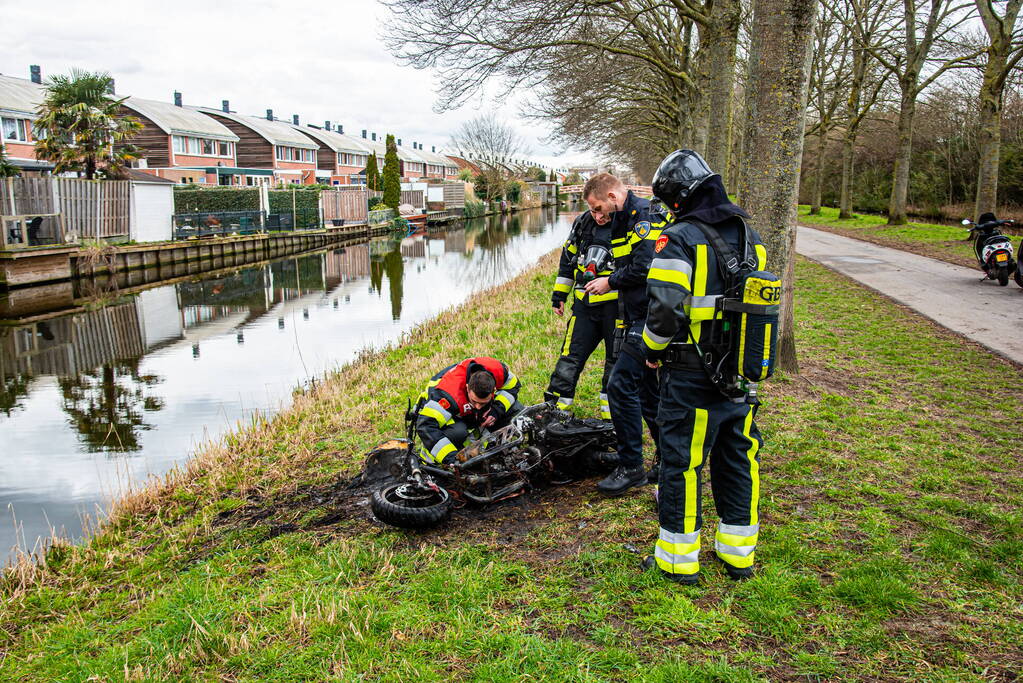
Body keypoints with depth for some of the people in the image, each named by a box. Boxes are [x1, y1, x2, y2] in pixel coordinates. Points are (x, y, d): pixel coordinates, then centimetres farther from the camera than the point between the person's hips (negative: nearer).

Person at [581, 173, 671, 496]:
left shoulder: (646, 215, -12)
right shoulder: (622, 223, 20)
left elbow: (645, 267, -21)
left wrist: (610, 281, -8)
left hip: (650, 318, -11)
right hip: (636, 318, 11)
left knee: (621, 385, -12)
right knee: (645, 389, 15)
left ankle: (631, 467, -2)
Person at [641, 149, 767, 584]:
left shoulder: (678, 239, -15)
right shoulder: (750, 238, 8)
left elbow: (664, 310, -23)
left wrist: (652, 349, -5)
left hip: (690, 378, -7)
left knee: (680, 463, 5)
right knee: (738, 459, 17)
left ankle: (679, 558, 16)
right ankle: (738, 551, 29)